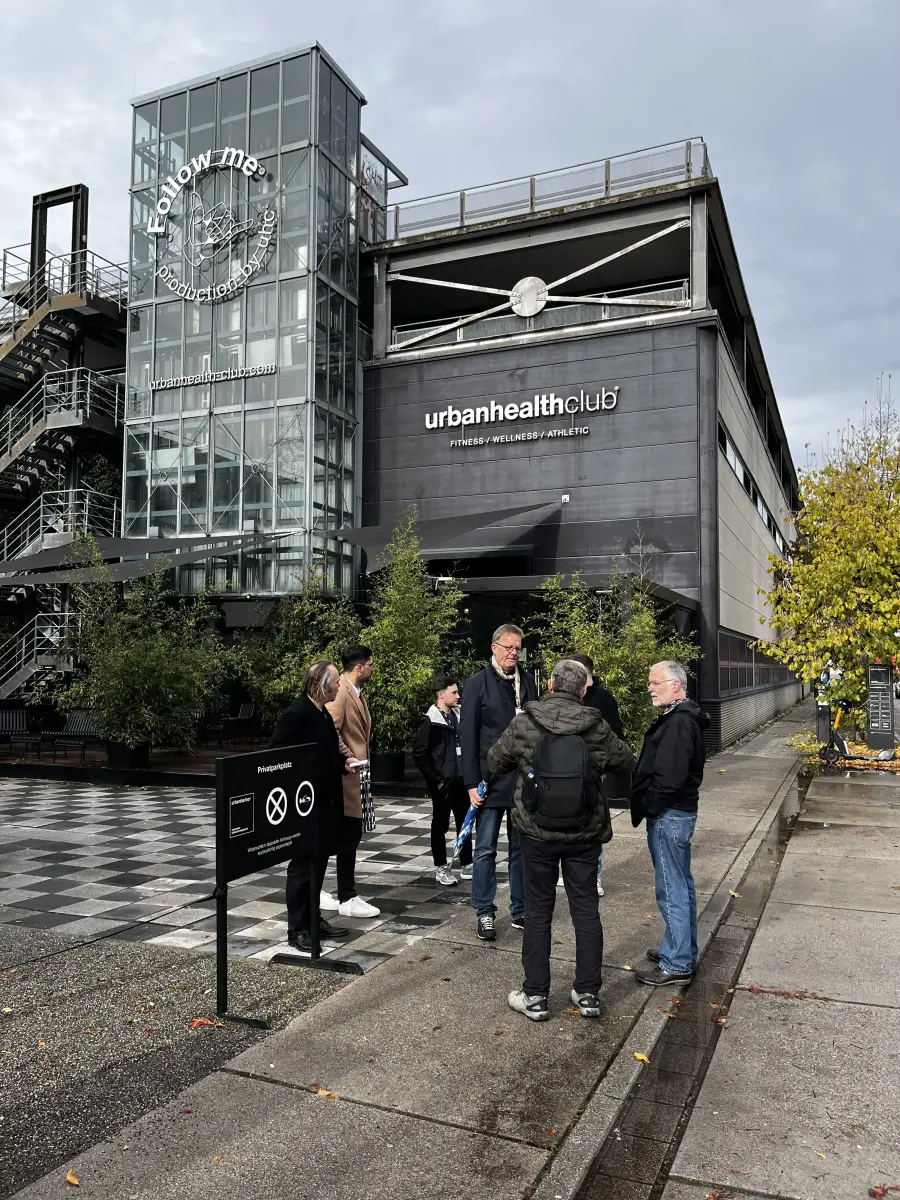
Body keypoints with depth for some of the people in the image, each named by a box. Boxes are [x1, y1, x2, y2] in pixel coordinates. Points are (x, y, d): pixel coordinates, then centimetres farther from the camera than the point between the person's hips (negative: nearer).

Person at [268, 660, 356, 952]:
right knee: (303, 866, 1)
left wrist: (343, 763, 6)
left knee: (318, 864, 16)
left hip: (323, 802, 9)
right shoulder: (296, 714, -19)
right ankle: (297, 929, 13)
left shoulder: (323, 713, 11)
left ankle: (313, 919, 28)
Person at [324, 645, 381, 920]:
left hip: (354, 775, 10)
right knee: (349, 836, -4)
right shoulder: (340, 692, -16)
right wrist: (349, 759, -18)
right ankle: (348, 899, 5)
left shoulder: (357, 693, 15)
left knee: (337, 835, 14)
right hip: (345, 774, -10)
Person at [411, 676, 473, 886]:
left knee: (464, 823, 12)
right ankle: (441, 868, 16)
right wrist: (435, 780, -12)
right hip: (443, 783, -6)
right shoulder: (431, 722, -11)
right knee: (440, 825, 6)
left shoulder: (458, 716, 7)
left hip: (461, 780, 6)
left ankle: (466, 864, 22)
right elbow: (419, 753, -13)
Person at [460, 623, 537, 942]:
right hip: (491, 780, -3)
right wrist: (472, 782, -10)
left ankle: (520, 910, 23)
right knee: (486, 850, 5)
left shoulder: (527, 681, 6)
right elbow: (468, 735, -6)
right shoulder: (478, 684, -4)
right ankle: (484, 913, 17)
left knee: (521, 847, 12)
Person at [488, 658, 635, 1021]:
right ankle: (588, 994, 22)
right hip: (584, 834, 1)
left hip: (537, 832, -1)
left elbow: (494, 763, 3)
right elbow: (627, 761, 10)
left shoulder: (523, 725, -10)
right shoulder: (596, 728, -7)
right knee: (586, 909, 13)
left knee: (538, 910, 10)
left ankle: (535, 996, 16)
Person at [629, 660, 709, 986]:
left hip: (668, 816, -11)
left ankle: (676, 965, 7)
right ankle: (685, 952, 31)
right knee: (682, 886, 19)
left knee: (672, 890, -2)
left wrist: (645, 807, -13)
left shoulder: (678, 723, -21)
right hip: (679, 812, 11)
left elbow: (668, 778, -26)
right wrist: (645, 806, 12)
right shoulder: (682, 718, 13)